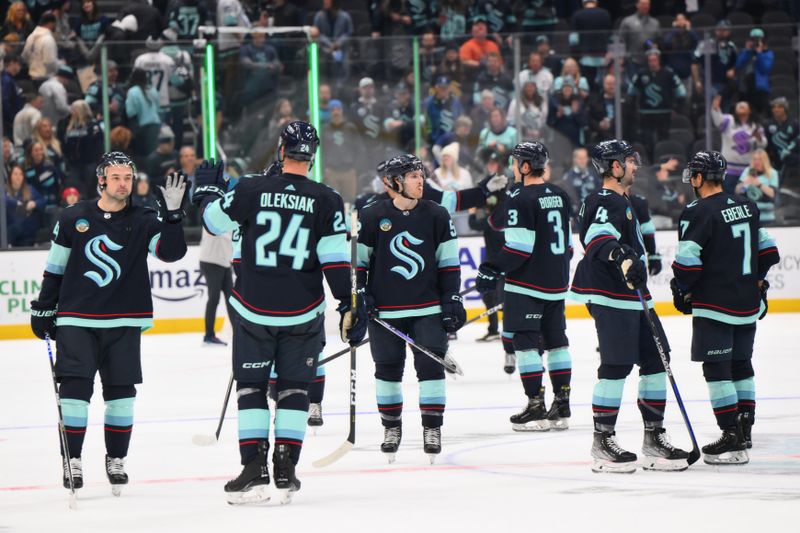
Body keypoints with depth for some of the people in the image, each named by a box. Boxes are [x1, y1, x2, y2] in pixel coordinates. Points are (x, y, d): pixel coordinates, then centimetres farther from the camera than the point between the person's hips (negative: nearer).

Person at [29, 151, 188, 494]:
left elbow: (171, 252, -12)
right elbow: (54, 268, 10)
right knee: (75, 388, -9)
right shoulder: (74, 219, 2)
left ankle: (116, 459, 17)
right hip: (76, 320, -1)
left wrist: (172, 215, -24)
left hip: (124, 323, 1)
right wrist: (43, 309, 11)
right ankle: (72, 459, 0)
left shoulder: (142, 222, 3)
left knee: (121, 392, 4)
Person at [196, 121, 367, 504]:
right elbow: (335, 259, -8)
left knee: (250, 387, 8)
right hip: (303, 313, 1)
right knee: (294, 388, 11)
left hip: (254, 309, 0)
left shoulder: (252, 190, -7)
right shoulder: (326, 200, -6)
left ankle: (254, 468, -1)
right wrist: (348, 304, -2)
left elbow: (214, 221, 6)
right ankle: (285, 470, 6)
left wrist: (207, 191, 24)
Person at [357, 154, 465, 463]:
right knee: (388, 368, 6)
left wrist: (451, 299, 2)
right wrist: (360, 294, -3)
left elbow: (448, 263, 6)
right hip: (385, 310, -1)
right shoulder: (372, 217, -2)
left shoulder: (436, 216, 2)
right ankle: (391, 426, 20)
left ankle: (432, 428, 5)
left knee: (431, 365, -4)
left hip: (428, 308, 1)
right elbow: (358, 260, 5)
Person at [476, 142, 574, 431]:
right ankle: (562, 406, 15)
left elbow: (519, 247, -19)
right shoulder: (559, 196, 10)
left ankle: (536, 407, -5)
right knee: (556, 340, 13)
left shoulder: (521, 199, -15)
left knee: (525, 342, -3)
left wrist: (493, 270, -14)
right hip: (556, 284, 8)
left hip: (527, 284, -8)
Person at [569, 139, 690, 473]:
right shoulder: (604, 202, -11)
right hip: (611, 297, -11)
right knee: (616, 365, -12)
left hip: (632, 296, 11)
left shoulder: (623, 202, 23)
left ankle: (654, 438, 15)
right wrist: (623, 257, -46)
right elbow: (597, 237, -30)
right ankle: (602, 442, -6)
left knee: (655, 359, 9)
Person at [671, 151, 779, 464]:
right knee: (741, 365, 18)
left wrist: (682, 291, -2)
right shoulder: (747, 207, 9)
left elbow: (687, 262, -18)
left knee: (717, 368, -5)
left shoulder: (698, 213, -14)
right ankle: (745, 430, 23)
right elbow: (767, 251, 16)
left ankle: (733, 440, -9)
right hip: (748, 304, 8)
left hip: (713, 306, -8)